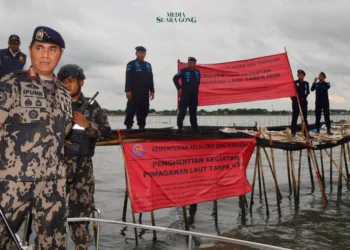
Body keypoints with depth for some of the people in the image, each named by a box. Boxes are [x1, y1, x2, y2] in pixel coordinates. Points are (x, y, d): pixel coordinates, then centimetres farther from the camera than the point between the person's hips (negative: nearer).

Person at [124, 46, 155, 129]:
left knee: (144, 110, 4)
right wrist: (128, 90, -14)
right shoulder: (131, 64, 2)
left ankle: (141, 126, 10)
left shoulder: (148, 65, 19)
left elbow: (151, 79, 20)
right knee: (131, 109, -8)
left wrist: (152, 90, 12)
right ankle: (128, 126, -4)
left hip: (145, 92, 5)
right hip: (134, 91, -5)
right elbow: (128, 78, -5)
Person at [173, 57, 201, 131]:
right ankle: (180, 126, -6)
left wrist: (196, 89, 16)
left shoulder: (197, 72, 10)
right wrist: (179, 88, -6)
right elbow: (175, 78, -2)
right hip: (185, 94, -5)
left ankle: (195, 127, 16)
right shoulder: (183, 71, -7)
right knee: (182, 111, -9)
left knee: (193, 112, 11)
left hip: (194, 95, 6)